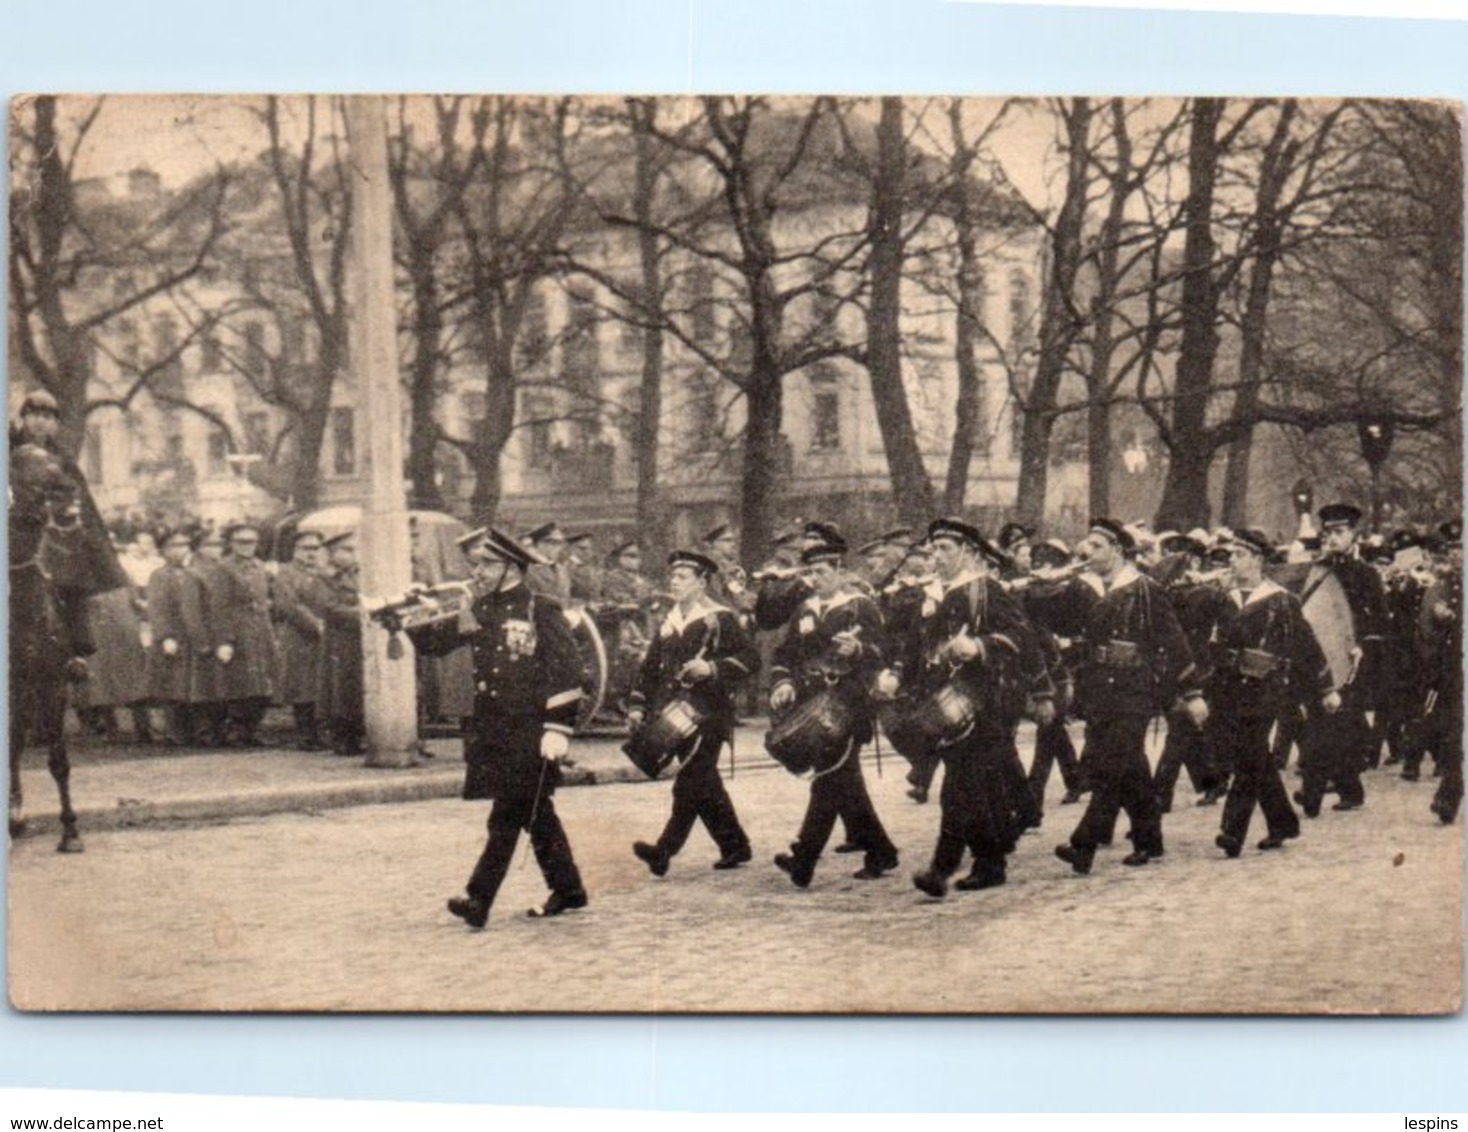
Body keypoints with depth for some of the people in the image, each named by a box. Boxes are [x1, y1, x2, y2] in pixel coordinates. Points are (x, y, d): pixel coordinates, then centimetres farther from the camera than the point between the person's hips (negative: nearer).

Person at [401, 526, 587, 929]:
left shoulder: (541, 610, -9)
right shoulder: (481, 612, 11)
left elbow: (566, 672, -13)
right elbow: (437, 639, 7)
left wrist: (558, 728, -19)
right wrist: (398, 622, -8)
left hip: (529, 732, -7)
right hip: (491, 730, 7)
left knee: (507, 816, -7)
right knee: (535, 813, 14)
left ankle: (479, 899, -8)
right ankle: (568, 889, 25)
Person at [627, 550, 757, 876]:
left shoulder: (720, 619, -3)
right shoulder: (668, 624, 17)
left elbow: (750, 659, -9)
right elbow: (650, 667, 18)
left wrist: (712, 668, -21)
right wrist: (638, 706, 6)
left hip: (708, 714, -7)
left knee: (690, 781, -14)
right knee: (705, 785, 12)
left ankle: (665, 849, -20)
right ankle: (735, 846, 23)